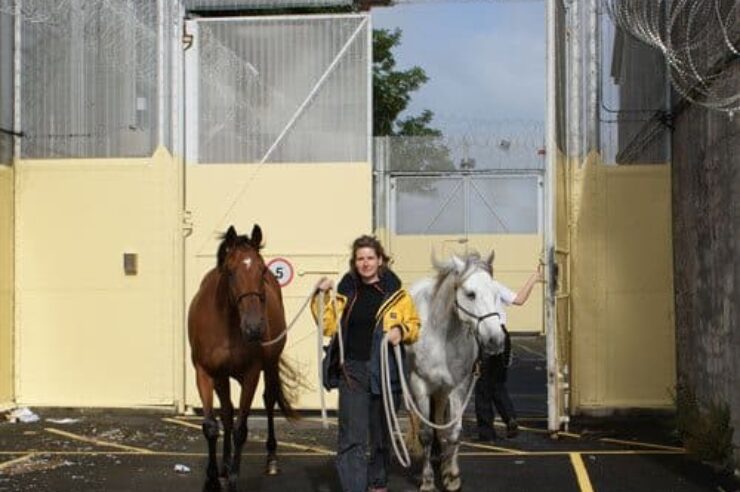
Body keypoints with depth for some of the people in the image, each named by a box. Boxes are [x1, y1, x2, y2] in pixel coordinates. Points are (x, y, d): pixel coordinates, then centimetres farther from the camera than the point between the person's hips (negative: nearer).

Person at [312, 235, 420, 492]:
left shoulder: (396, 293, 0)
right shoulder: (346, 291, 6)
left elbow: (414, 325, 6)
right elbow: (329, 327, 7)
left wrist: (402, 331, -15)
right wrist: (322, 297, -4)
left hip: (385, 372, 0)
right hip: (352, 371, 0)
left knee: (381, 434, 15)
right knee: (351, 437, -7)